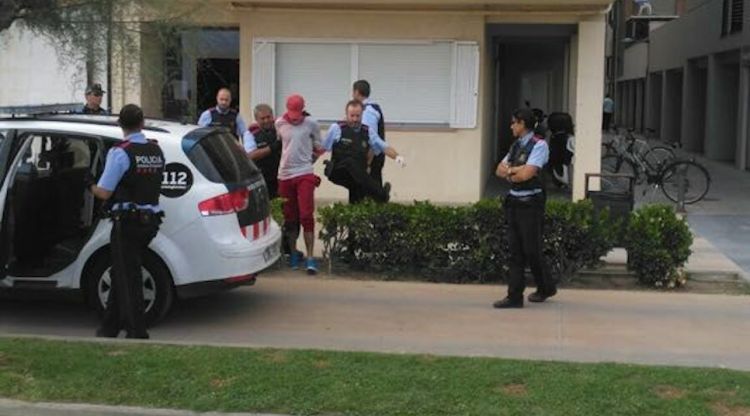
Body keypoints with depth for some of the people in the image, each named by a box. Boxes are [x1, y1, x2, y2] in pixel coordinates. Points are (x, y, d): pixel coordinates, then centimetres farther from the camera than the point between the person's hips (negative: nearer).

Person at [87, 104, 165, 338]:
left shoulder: (120, 152, -13)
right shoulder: (157, 151, 6)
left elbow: (104, 193, -12)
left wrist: (91, 187, 7)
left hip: (127, 222, -6)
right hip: (151, 220, 7)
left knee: (127, 277, 1)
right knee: (122, 273, 18)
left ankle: (137, 332, 1)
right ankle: (111, 326, 26)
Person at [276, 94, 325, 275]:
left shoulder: (311, 123, 0)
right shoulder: (279, 124, 5)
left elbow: (318, 148, 10)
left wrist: (306, 161, 6)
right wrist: (289, 161, 12)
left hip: (305, 175, -3)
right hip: (285, 175, 3)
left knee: (306, 217, -10)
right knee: (289, 218, 10)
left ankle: (310, 258, -8)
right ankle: (293, 254, 24)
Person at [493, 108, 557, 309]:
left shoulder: (539, 145, -10)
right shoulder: (516, 146, 15)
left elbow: (526, 174, -19)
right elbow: (500, 170, 13)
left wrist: (510, 172, -1)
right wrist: (515, 171, -6)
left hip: (530, 203, -7)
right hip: (514, 202, 7)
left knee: (532, 250, 1)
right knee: (516, 251, 7)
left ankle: (546, 288, 22)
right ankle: (514, 297, 11)